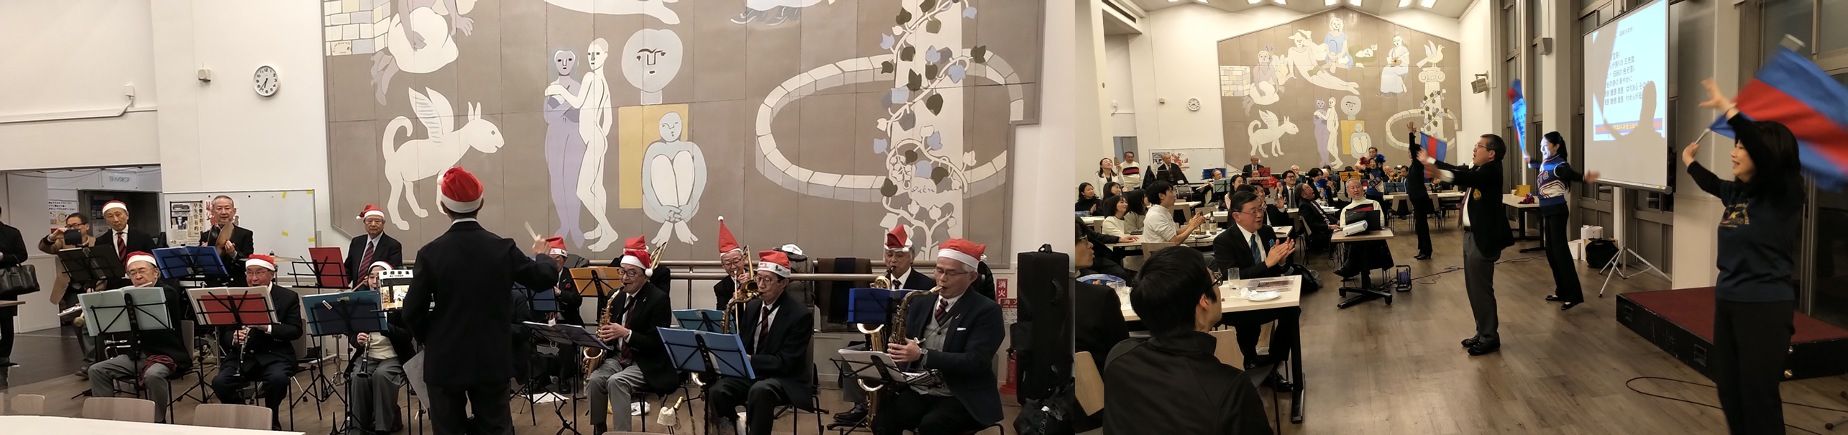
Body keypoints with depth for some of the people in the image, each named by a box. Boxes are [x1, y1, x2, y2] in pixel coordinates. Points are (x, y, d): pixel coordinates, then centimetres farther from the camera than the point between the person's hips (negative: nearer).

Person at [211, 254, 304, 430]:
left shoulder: (288, 297, 3)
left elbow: (295, 331, -5)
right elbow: (223, 333, 8)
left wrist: (267, 328, -21)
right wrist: (234, 337, -17)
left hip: (274, 355, -2)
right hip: (242, 356, 3)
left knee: (277, 379, -33)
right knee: (219, 382, -24)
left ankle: (272, 419, -4)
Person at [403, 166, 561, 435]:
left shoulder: (430, 253, -11)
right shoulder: (503, 249, -7)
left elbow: (413, 311, -8)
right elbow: (545, 277, 5)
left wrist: (430, 341, 11)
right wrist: (541, 255, 28)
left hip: (445, 361, -1)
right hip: (492, 360, 1)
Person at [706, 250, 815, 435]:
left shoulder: (801, 315, -12)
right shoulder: (752, 306, 9)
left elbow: (785, 362, -18)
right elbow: (742, 345, 15)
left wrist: (748, 359, -28)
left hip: (786, 380, -5)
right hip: (751, 374, 5)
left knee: (760, 390, -38)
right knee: (716, 391, -23)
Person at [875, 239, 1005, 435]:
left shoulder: (986, 310, -6)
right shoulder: (920, 304, 12)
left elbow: (976, 361, -17)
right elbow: (906, 345, 16)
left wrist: (922, 355, -24)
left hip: (963, 399, -4)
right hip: (918, 392, 5)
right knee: (882, 418, -23)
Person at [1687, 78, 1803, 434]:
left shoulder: (1785, 192, -12)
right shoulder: (1737, 192, 7)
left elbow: (1763, 150, -30)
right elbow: (1713, 185, 31)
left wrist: (1729, 110, -31)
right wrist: (1689, 162, 43)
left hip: (1765, 307, -7)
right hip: (1727, 300, 8)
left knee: (1758, 396, -1)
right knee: (1729, 390, 14)